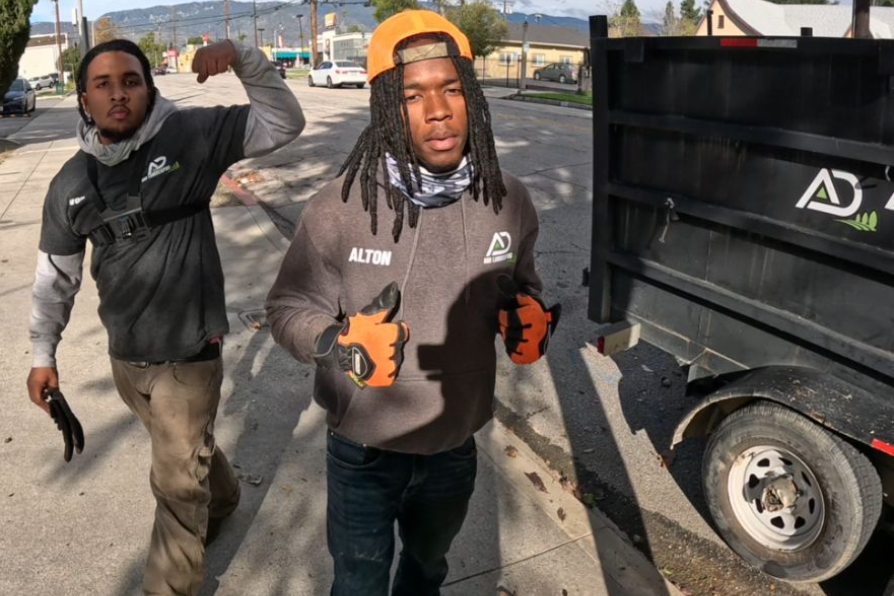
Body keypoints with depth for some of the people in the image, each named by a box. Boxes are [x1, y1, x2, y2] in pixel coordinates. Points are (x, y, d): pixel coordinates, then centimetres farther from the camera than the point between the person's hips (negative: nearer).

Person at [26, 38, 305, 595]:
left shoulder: (191, 135, -12)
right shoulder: (71, 184, 0)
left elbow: (284, 124, -11)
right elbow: (56, 274, 9)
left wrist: (245, 59, -24)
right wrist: (44, 352, 11)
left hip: (189, 354, -5)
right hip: (124, 356, 5)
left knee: (179, 486, 7)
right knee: (185, 448, 29)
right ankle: (221, 498, 59)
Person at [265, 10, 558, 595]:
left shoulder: (508, 199, -11)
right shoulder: (341, 206, -22)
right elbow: (289, 307, -11)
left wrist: (529, 315, -15)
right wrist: (337, 343, -31)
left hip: (456, 448, 4)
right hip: (364, 452, -3)